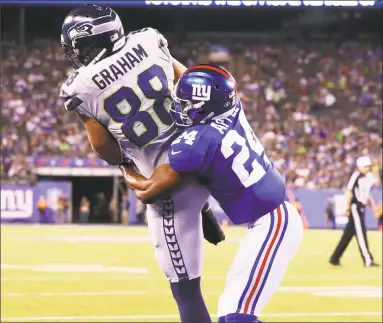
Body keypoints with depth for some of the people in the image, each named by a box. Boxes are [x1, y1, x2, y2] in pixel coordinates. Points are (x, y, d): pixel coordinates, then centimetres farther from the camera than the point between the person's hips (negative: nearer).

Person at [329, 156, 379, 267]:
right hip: (355, 207, -9)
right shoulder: (356, 176, -11)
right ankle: (367, 261, -9)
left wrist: (372, 205, 13)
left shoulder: (365, 178, 16)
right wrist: (348, 207, -16)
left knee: (348, 234, 10)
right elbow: (349, 191, -13)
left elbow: (367, 194, 22)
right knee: (361, 234, -8)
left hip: (361, 208, 9)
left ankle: (335, 258, 16)